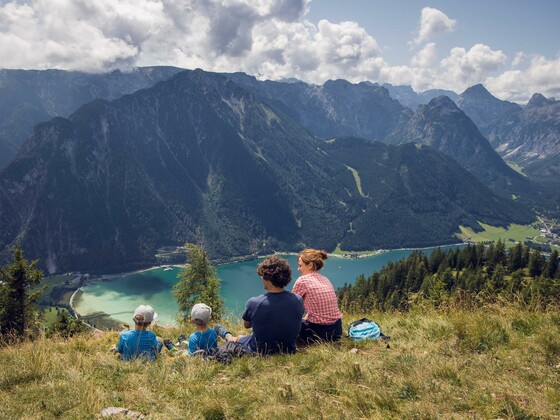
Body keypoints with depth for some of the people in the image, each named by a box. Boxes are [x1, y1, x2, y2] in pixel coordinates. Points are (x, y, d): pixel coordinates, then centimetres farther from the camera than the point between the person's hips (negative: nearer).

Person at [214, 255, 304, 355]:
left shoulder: (253, 303, -26)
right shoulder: (298, 301, -18)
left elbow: (246, 325, -5)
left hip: (260, 352, -3)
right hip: (289, 352, 3)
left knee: (239, 338, 30)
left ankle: (226, 335, 59)